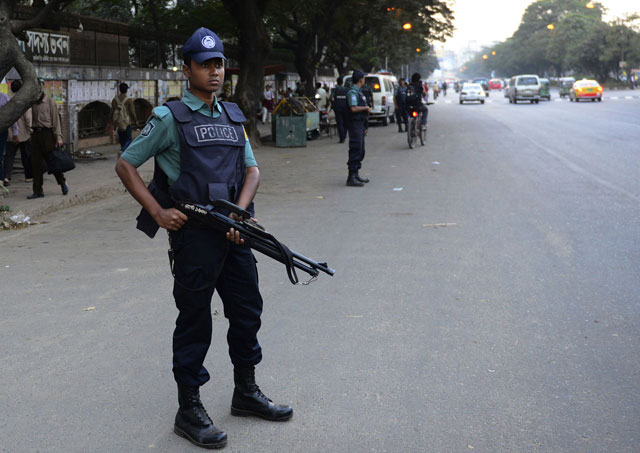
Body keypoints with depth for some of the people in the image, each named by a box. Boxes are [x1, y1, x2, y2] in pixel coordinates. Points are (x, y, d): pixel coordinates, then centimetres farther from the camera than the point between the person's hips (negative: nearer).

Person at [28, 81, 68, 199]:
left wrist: (58, 137, -12)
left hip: (47, 133, -4)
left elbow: (56, 120, -5)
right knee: (35, 163, 1)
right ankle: (38, 191, 5)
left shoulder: (50, 102, 0)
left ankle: (63, 183, 22)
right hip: (35, 133, 4)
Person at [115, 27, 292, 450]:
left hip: (234, 232, 6)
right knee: (195, 320, 1)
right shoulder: (170, 118, -4)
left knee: (247, 311, 13)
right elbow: (126, 165, -2)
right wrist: (158, 213, -12)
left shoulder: (234, 116, 13)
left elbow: (252, 169, 12)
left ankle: (246, 392, 31)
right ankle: (189, 411, 14)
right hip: (193, 235, -6)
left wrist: (240, 212, -6)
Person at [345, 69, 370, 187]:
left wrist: (366, 108, 8)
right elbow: (354, 108, -24)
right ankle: (351, 178, -8)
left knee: (360, 151, 15)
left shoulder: (358, 91, 17)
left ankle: (356, 174, 23)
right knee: (355, 150, -10)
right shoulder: (353, 92, -15)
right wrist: (366, 108, -11)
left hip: (360, 124, 10)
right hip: (355, 124, -10)